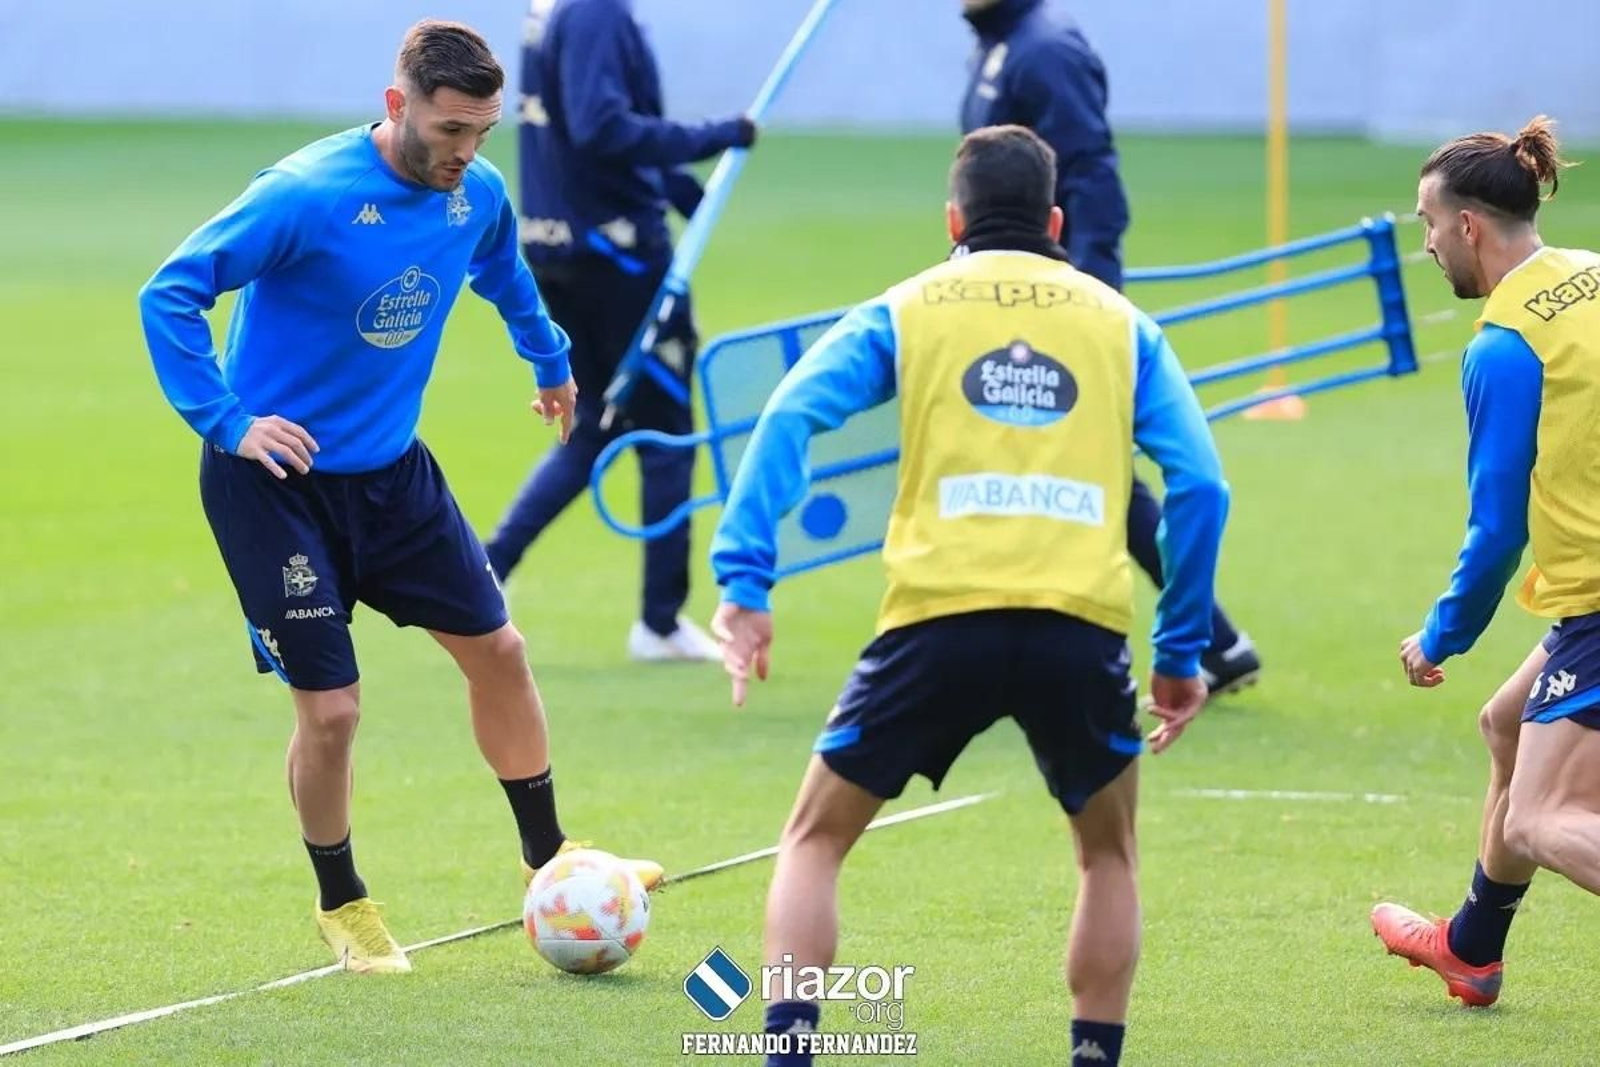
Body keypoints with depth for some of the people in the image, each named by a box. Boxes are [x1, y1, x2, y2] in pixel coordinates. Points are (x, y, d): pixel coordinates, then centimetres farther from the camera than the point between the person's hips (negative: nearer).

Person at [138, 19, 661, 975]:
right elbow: (170, 294, -23)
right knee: (330, 705, -6)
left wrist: (552, 364, 34)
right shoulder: (306, 197, -24)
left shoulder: (478, 195, -4)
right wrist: (227, 422, -28)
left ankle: (548, 859, 27)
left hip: (393, 469, 6)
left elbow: (507, 276, 22)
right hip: (277, 479, -6)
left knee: (496, 649, 9)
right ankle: (342, 904, 18)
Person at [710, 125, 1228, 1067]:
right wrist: (1183, 652, 13)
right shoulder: (1121, 324, 19)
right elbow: (1199, 484, 9)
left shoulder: (905, 311, 16)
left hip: (939, 615, -1)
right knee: (1109, 854, 25)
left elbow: (791, 417, 0)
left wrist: (744, 581, -4)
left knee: (816, 838, 16)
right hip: (1081, 626, 1)